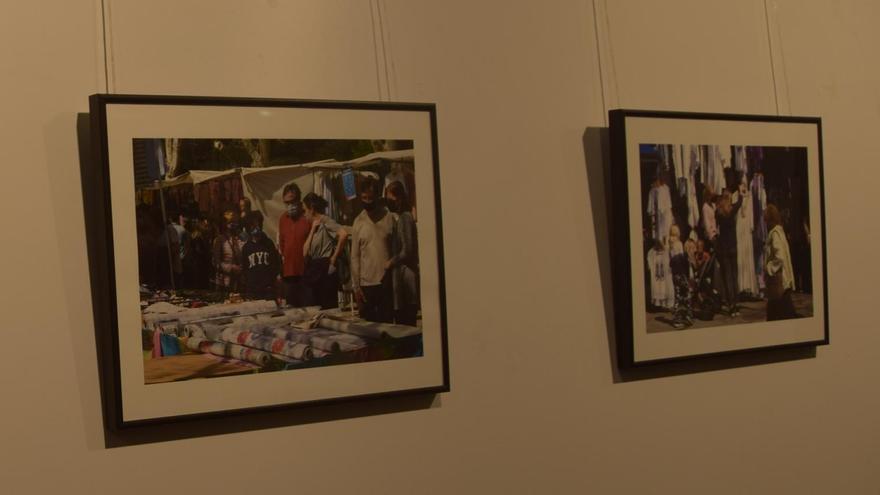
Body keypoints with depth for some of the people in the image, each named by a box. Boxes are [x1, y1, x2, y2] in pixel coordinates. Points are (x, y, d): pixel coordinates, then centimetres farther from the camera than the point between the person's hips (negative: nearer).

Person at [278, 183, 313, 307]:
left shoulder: (308, 218, -6)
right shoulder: (282, 219, 12)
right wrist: (280, 270, 15)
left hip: (306, 272, -5)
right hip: (289, 272, 5)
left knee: (309, 306, -5)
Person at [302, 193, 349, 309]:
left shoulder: (325, 221, -8)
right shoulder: (315, 226, 16)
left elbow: (344, 234, -28)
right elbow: (305, 252, 7)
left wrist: (334, 258, -19)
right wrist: (313, 229, 3)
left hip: (325, 271, -9)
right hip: (315, 273, 9)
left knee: (329, 308, -9)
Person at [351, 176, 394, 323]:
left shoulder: (388, 217, 1)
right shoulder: (358, 222, 5)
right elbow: (354, 256, 6)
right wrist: (355, 286, 1)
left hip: (386, 282, -1)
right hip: (366, 283, 1)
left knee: (387, 324, 1)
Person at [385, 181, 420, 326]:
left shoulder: (404, 217, -12)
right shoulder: (398, 217, 14)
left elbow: (407, 251, -18)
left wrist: (391, 263, -7)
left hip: (405, 274, -9)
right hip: (400, 274, 9)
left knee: (405, 325, -5)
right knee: (406, 325, 11)